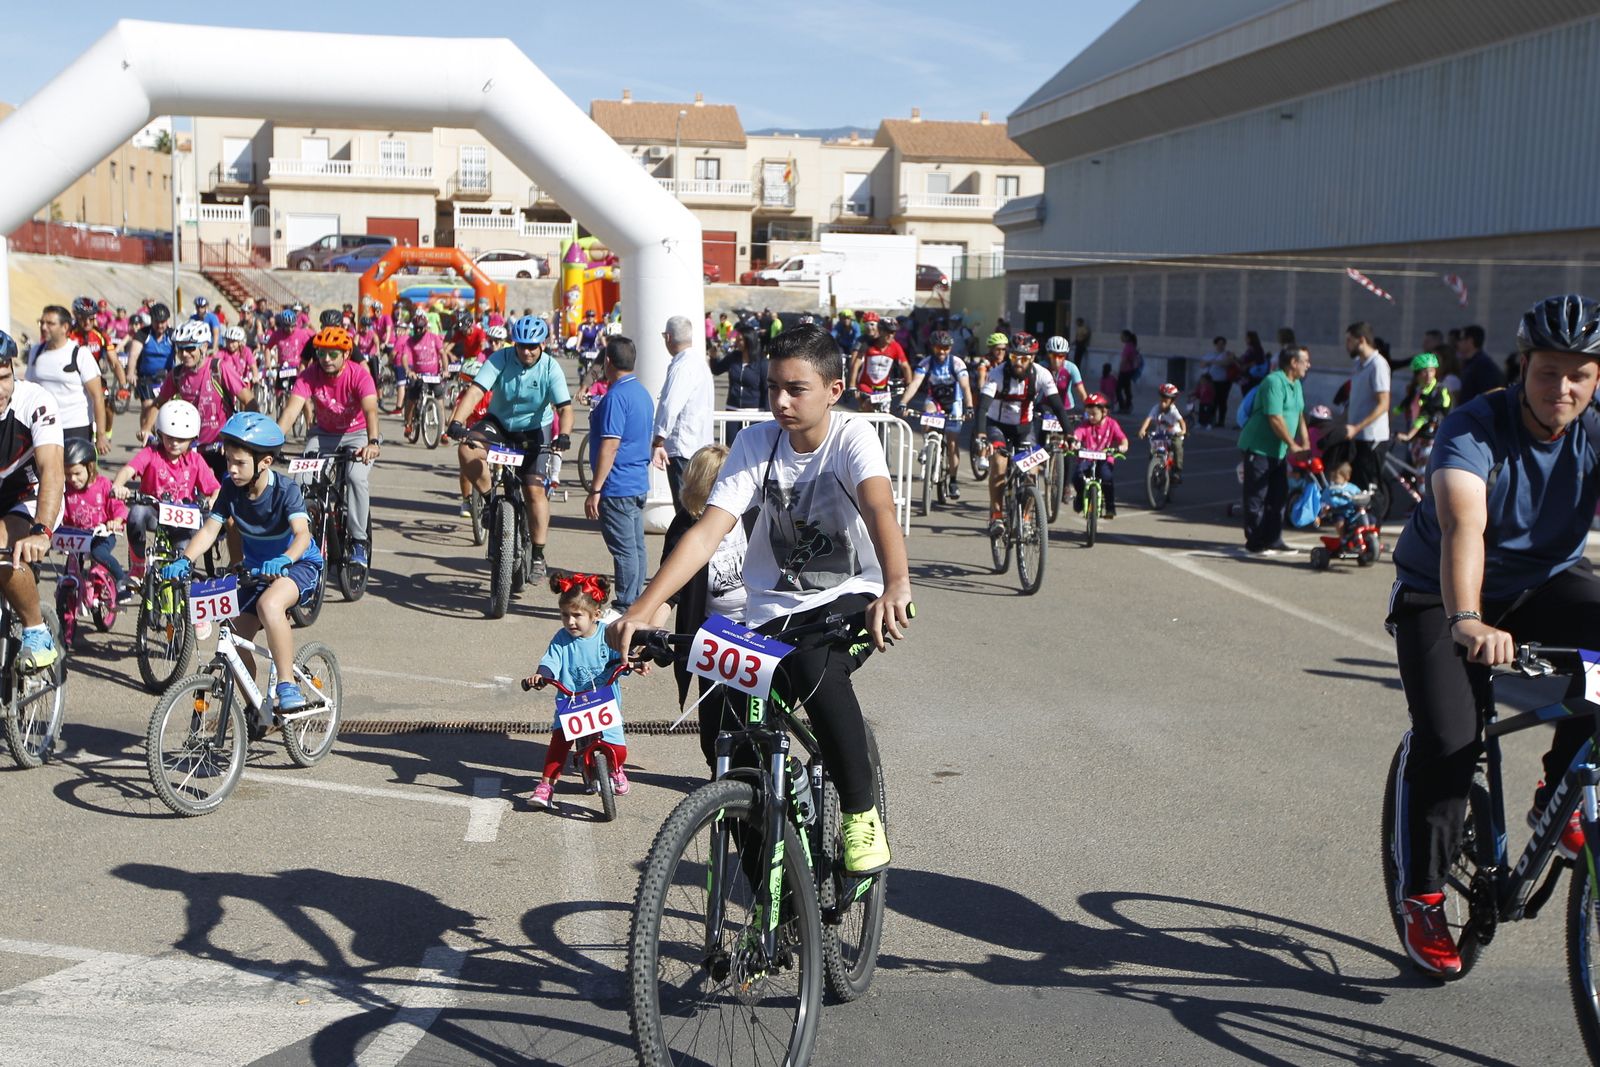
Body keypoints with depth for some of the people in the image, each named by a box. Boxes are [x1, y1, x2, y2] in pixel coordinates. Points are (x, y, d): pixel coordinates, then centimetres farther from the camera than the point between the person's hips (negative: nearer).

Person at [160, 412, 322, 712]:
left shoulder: (286, 491, -23)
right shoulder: (231, 489, -9)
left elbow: (302, 533, -36)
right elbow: (209, 530, -14)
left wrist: (283, 560, -57)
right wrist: (184, 560, -33)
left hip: (300, 565, -6)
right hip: (256, 569, 6)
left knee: (269, 604, -37)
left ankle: (288, 685, -28)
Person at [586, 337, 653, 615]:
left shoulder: (616, 396, -17)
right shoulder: (642, 392, 13)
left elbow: (610, 446, -21)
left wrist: (595, 490, -19)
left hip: (618, 487, -10)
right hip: (639, 484, 10)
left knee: (624, 549, -5)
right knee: (636, 547, 13)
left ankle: (625, 608, -1)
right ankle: (635, 602, 20)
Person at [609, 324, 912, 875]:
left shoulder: (852, 438, -12)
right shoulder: (756, 443, -5)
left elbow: (880, 509, -32)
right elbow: (708, 530, -15)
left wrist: (896, 586, -53)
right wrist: (641, 610, -28)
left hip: (848, 599, -3)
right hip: (772, 610, 3)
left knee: (811, 664, -37)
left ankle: (862, 811, -18)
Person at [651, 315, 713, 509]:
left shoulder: (682, 367, -17)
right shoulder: (700, 362, 16)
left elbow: (670, 406, -27)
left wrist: (658, 442, -28)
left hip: (682, 449, -10)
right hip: (700, 446, 10)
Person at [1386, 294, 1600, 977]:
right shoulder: (1475, 427, -25)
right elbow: (1463, 523, -42)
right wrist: (1468, 622, -59)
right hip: (1440, 596, -3)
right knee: (1446, 742, -19)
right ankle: (1421, 899, 2)